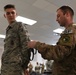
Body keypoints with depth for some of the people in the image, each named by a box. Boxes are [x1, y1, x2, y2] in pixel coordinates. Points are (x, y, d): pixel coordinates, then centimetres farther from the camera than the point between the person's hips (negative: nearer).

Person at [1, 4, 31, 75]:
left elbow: (25, 44, -10)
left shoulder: (20, 25, 0)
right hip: (5, 65, 7)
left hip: (15, 65, -7)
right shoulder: (8, 29, 22)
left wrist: (24, 64, -12)